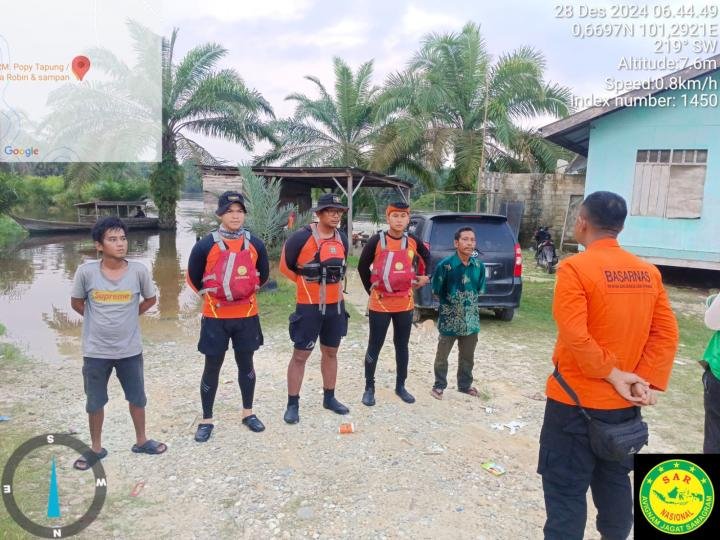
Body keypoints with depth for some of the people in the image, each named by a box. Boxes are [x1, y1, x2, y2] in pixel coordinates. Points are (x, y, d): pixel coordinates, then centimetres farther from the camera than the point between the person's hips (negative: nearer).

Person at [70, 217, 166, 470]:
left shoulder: (139, 270, -12)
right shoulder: (86, 272, -13)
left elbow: (150, 299, 6)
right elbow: (76, 302, 5)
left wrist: (128, 317, 5)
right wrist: (98, 319, 4)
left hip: (130, 350, 1)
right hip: (96, 351, 0)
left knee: (137, 398, 15)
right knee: (95, 402, 14)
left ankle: (141, 441, 36)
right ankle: (96, 448, 35)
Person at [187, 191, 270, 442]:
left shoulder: (255, 244, -3)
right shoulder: (206, 245, -11)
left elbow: (263, 273, 13)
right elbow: (193, 276, 3)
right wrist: (209, 296, 9)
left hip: (247, 316, 2)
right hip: (215, 318, -2)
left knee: (246, 364, 15)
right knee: (212, 367, 8)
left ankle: (248, 413, 32)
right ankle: (206, 420, 23)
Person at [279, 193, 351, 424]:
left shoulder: (342, 239, 4)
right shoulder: (301, 237, -14)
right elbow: (285, 266, -3)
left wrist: (330, 283, 12)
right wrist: (307, 284, 6)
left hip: (336, 305, 6)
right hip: (309, 306, -6)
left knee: (330, 352, 16)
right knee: (300, 355, 2)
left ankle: (329, 398, 30)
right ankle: (292, 404, 14)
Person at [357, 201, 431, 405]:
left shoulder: (414, 242, 0)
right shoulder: (376, 240, -10)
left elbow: (428, 258, 20)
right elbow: (362, 267, -1)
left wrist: (425, 277, 11)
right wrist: (371, 288, 2)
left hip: (405, 304, 3)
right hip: (380, 304, -3)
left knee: (402, 346, 14)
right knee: (374, 347, 5)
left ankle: (400, 386, 28)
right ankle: (369, 388, 19)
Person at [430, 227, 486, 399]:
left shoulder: (479, 266, -3)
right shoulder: (445, 265, -17)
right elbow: (436, 291, -7)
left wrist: (469, 302, 5)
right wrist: (450, 303, 2)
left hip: (471, 319, 4)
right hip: (449, 319, -4)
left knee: (467, 356, 19)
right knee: (442, 356, 9)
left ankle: (465, 384, 37)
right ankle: (439, 386, 26)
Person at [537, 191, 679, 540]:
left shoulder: (575, 268, -17)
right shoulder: (649, 272, 3)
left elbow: (575, 336, -23)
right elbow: (666, 335, 1)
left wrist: (612, 374, -11)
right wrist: (646, 380, -3)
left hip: (576, 401, -6)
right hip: (625, 403, 7)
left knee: (566, 492, 5)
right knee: (615, 484, 23)